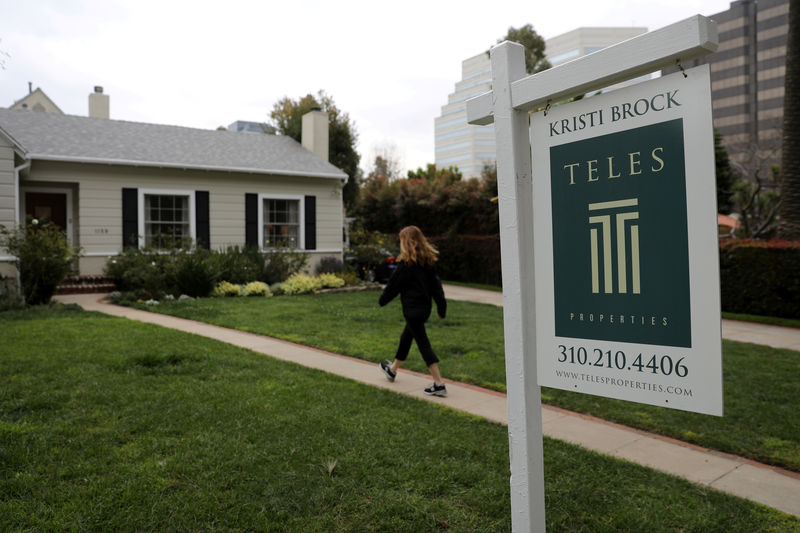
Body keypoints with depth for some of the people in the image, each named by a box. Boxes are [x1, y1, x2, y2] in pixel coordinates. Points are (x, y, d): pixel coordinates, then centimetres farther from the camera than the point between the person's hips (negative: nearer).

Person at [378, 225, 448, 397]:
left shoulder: (407, 263, -14)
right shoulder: (427, 260, 6)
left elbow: (394, 284, -7)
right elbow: (435, 284, 8)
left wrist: (382, 300, 9)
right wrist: (441, 307, 11)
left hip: (412, 309, -8)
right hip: (425, 308, 8)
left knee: (423, 344, -5)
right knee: (406, 337, 24)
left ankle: (439, 383, -8)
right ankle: (393, 370, 44)